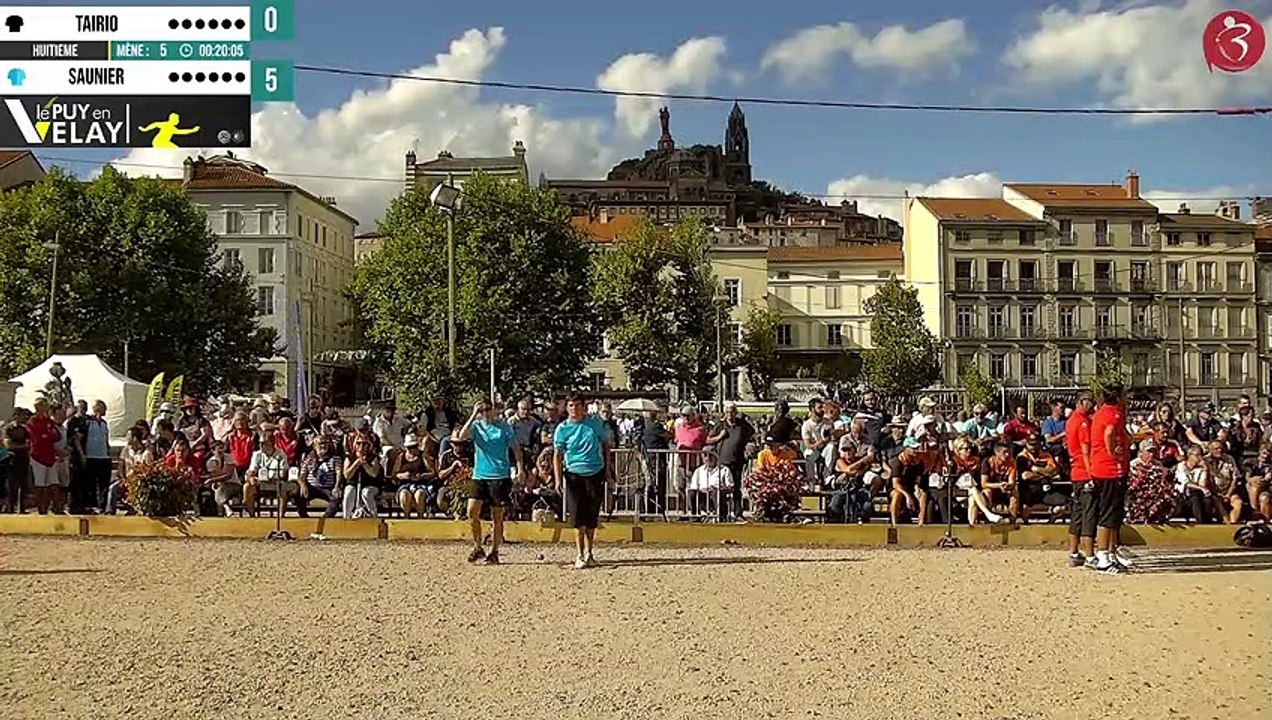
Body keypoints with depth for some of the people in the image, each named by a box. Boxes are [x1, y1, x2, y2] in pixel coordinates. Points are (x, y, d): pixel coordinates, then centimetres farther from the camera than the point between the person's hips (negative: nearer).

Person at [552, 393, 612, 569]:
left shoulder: (595, 422, 2)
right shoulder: (562, 428, -2)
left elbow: (606, 444, 13)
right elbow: (557, 455, -1)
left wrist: (608, 468, 8)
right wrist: (558, 479, -9)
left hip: (596, 474, 1)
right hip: (574, 474, -1)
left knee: (592, 516, 6)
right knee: (578, 516, -6)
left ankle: (588, 553, 18)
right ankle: (580, 555, 1)